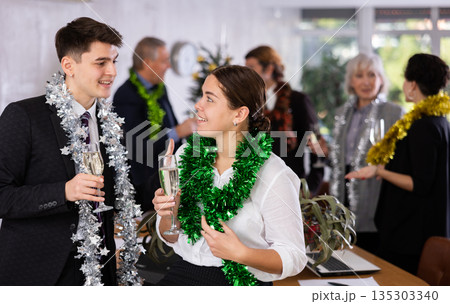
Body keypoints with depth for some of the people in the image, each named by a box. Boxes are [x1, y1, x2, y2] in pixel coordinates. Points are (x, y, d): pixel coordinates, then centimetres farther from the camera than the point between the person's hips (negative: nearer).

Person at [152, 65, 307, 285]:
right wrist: (169, 216, -11)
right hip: (183, 275, 2)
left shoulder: (273, 175, -15)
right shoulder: (187, 155, 2)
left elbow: (293, 258, -11)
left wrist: (240, 253, -25)